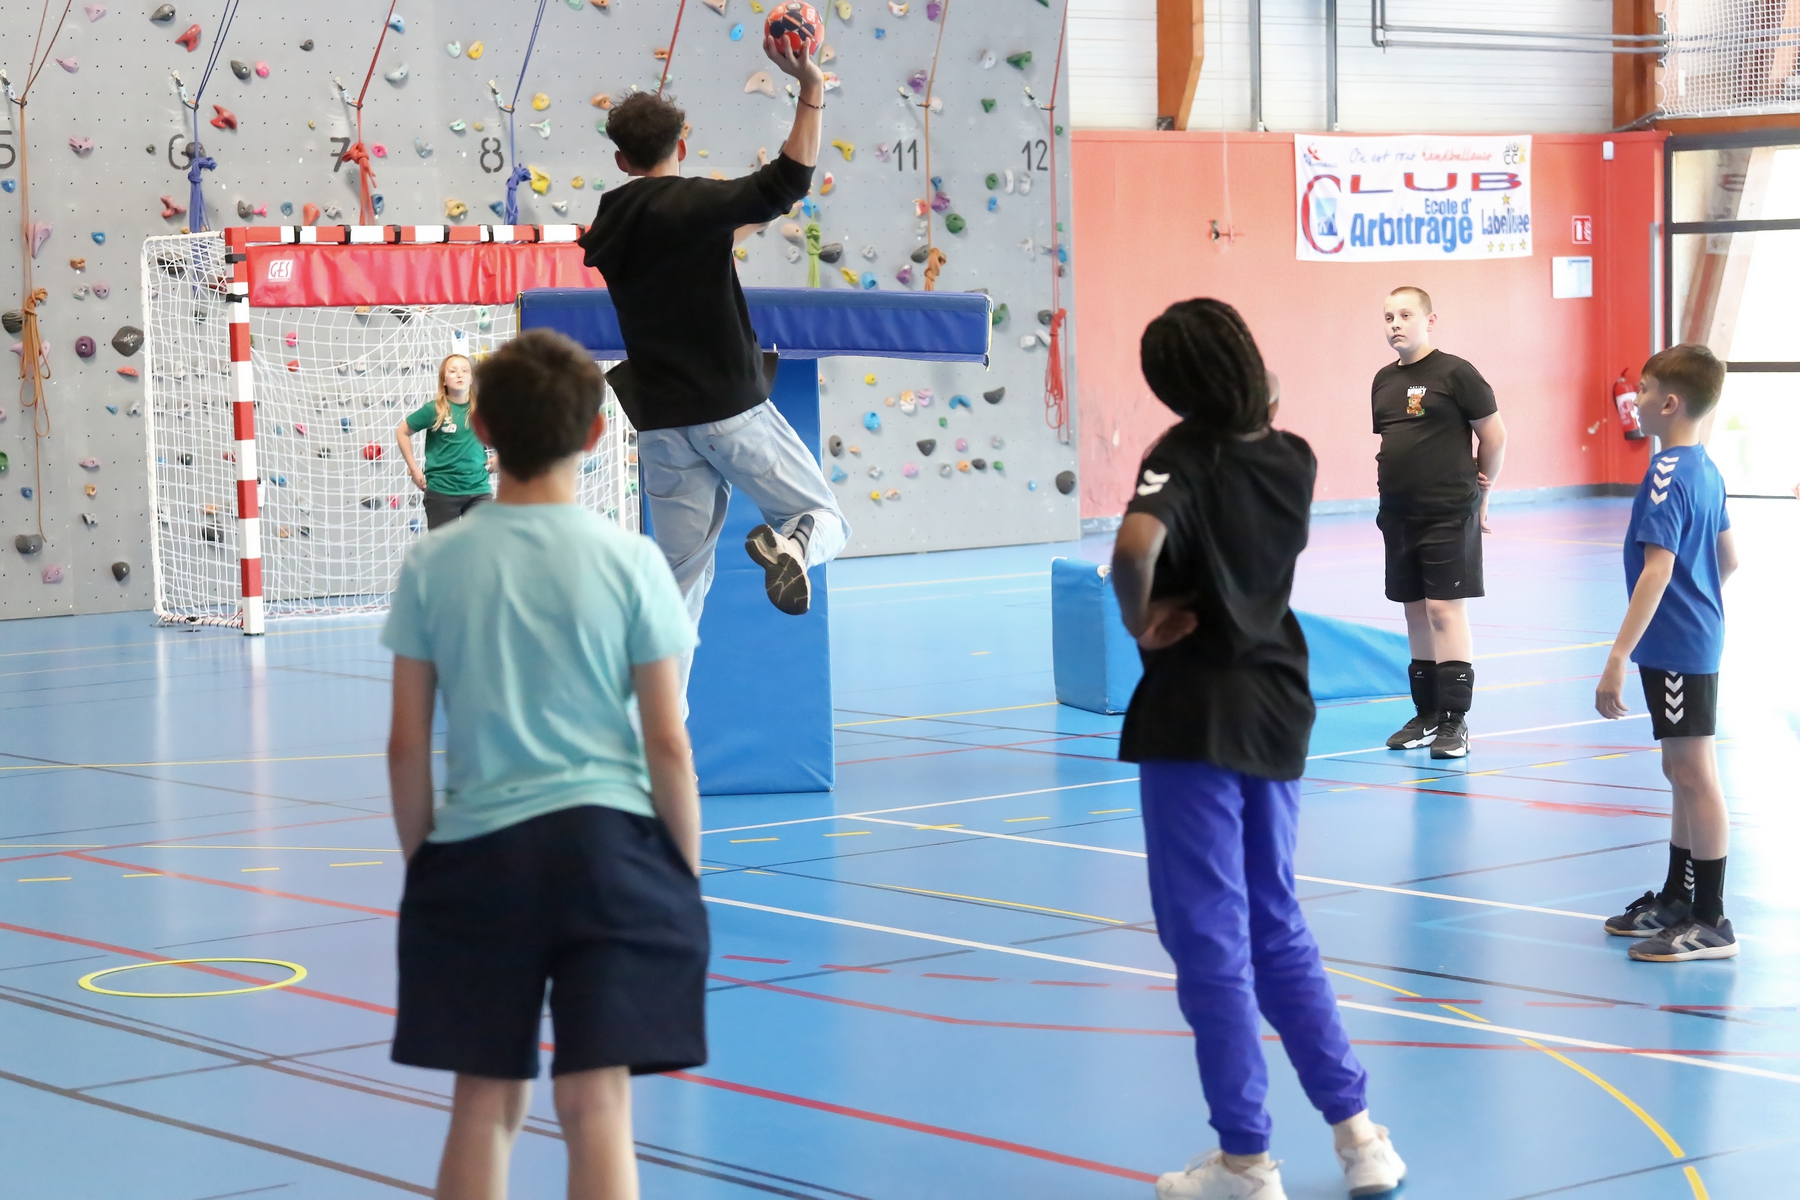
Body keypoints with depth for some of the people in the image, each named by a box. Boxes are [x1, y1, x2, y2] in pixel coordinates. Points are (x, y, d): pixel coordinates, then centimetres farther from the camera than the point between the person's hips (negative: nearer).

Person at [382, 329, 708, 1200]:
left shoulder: (433, 564, -1)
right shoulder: (630, 562, -5)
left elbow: (407, 745, 2)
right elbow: (668, 746, -4)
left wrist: (422, 864, 14)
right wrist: (688, 874, 6)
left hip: (476, 853, 2)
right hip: (610, 844, -2)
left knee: (484, 1104, 12)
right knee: (597, 1103, 0)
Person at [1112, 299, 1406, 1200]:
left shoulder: (1181, 458, -14)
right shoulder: (1292, 459, 3)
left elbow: (1137, 541, -35)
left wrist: (1138, 620, -17)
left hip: (1194, 718, -6)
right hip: (1277, 710, 6)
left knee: (1210, 940, 3)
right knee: (1276, 927, 19)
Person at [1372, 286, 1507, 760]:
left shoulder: (1455, 373, -9)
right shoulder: (1384, 380, 12)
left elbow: (1494, 433, -4)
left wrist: (1479, 493, 4)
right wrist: (1392, 484, 16)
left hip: (1449, 516, -7)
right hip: (1398, 516, 7)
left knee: (1445, 609, -9)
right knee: (1416, 612, 11)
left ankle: (1455, 721, -7)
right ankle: (1426, 715, 20)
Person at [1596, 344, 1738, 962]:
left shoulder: (1667, 475, -19)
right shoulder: (1706, 469, 10)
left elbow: (1658, 569, -26)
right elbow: (1728, 559, 20)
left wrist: (1618, 658, -28)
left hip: (1675, 649, -10)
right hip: (1699, 642, 10)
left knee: (1694, 775, -4)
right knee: (1683, 774, 17)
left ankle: (1711, 922, 1)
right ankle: (1677, 898, 28)